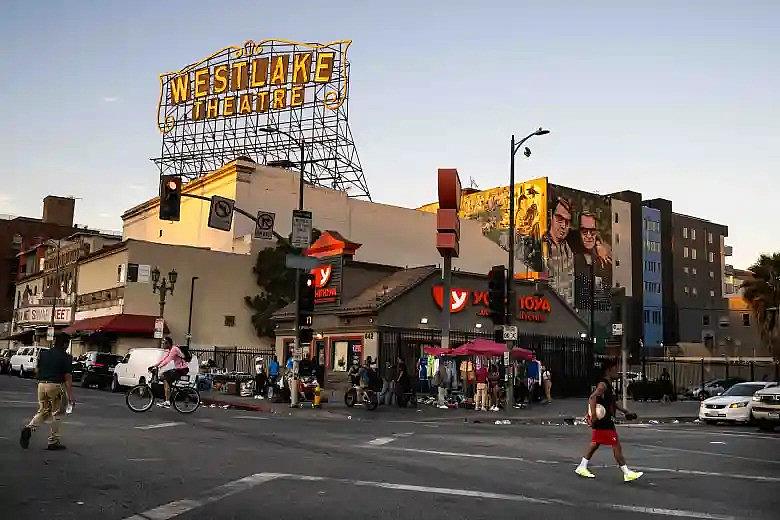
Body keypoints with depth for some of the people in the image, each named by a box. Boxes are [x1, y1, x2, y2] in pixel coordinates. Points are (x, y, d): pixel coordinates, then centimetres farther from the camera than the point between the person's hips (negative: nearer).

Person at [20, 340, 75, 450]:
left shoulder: (43, 353, 9)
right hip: (55, 386, -5)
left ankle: (29, 428, -9)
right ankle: (53, 441, 10)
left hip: (41, 384, 5)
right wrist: (70, 396, -9)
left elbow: (38, 370, 15)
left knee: (43, 411, 17)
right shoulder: (65, 357, -7)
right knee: (56, 414, 6)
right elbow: (67, 377, -10)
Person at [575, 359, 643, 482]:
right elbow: (592, 398, -30)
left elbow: (613, 402, 26)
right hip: (604, 422, -10)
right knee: (617, 446, -5)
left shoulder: (609, 384, 14)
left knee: (595, 444, 15)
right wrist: (593, 415, -36)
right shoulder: (603, 384, -17)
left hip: (607, 420, 10)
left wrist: (625, 412, 24)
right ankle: (627, 473, 1)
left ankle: (582, 468, 21)